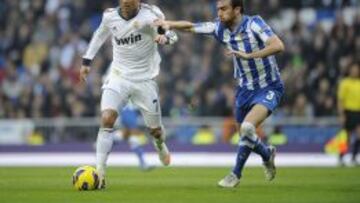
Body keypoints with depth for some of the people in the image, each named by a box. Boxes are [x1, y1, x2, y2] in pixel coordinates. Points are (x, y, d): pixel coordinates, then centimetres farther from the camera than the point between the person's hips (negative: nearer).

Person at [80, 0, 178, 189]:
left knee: (155, 129, 10)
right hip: (118, 77, 1)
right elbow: (100, 34, 17)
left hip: (145, 80, -1)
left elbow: (172, 34, -18)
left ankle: (160, 145, 49)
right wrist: (86, 61, 17)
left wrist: (164, 36, -41)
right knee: (106, 119, -21)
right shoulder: (110, 16, -3)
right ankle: (99, 173, -18)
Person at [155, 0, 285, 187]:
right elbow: (191, 27, 3)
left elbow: (278, 46, -33)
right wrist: (169, 24, -16)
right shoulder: (220, 28, -4)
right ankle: (268, 154, 45)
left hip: (268, 89, -6)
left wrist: (249, 55, -40)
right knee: (245, 137, 12)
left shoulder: (254, 24, -21)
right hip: (245, 89, 6)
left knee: (247, 127, -26)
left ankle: (236, 174, -8)